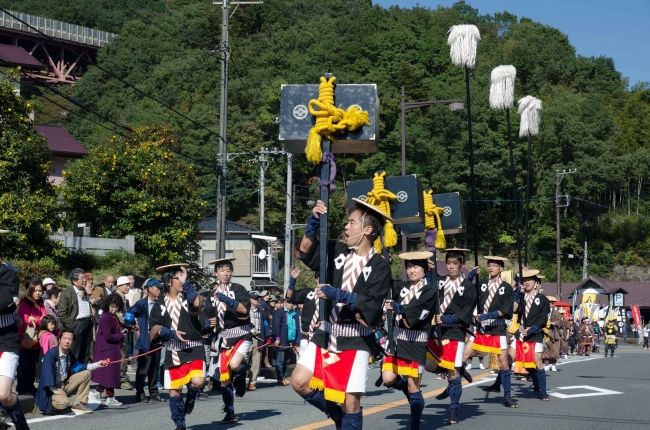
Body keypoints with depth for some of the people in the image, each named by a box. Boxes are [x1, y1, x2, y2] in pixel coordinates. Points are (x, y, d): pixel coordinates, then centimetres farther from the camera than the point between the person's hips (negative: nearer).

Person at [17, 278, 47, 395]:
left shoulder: (41, 305, 13)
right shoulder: (24, 304, -9)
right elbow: (23, 319, -19)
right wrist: (39, 320, -18)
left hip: (36, 339, 7)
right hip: (26, 339, -7)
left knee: (32, 364, 13)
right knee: (24, 364, -4)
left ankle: (30, 386, 20)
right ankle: (22, 388, 0)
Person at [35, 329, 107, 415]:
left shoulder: (70, 354, 2)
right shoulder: (51, 353, -22)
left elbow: (78, 367, 12)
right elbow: (47, 373, -27)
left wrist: (96, 365, 5)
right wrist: (55, 390, -25)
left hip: (64, 384, 8)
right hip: (52, 388, -8)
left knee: (86, 374, 2)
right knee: (64, 402, -36)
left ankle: (79, 404, 4)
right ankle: (48, 405, -1)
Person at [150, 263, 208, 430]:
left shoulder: (188, 297, 1)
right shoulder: (160, 303, 6)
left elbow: (198, 303, -23)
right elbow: (154, 327, 3)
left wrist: (186, 282, -22)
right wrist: (171, 333, -14)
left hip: (194, 348, -2)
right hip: (173, 352, 2)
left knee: (198, 381, -23)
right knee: (174, 390, 3)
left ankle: (190, 398, 13)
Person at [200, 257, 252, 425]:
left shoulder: (239, 289, -4)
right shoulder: (213, 295, 11)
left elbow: (244, 309, -18)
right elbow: (205, 317, 15)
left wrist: (227, 299, -28)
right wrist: (207, 323, -8)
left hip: (242, 334, -5)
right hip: (225, 338, 5)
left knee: (234, 365, -32)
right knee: (224, 379, 3)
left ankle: (241, 375, 4)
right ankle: (230, 414, 15)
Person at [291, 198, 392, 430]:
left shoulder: (380, 266, -11)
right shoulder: (338, 251, 3)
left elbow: (370, 308, -18)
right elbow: (305, 252, 6)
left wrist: (337, 295, -24)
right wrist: (314, 221, -6)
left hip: (356, 341, -5)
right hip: (326, 334, 5)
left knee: (351, 401, -6)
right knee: (299, 382, -2)